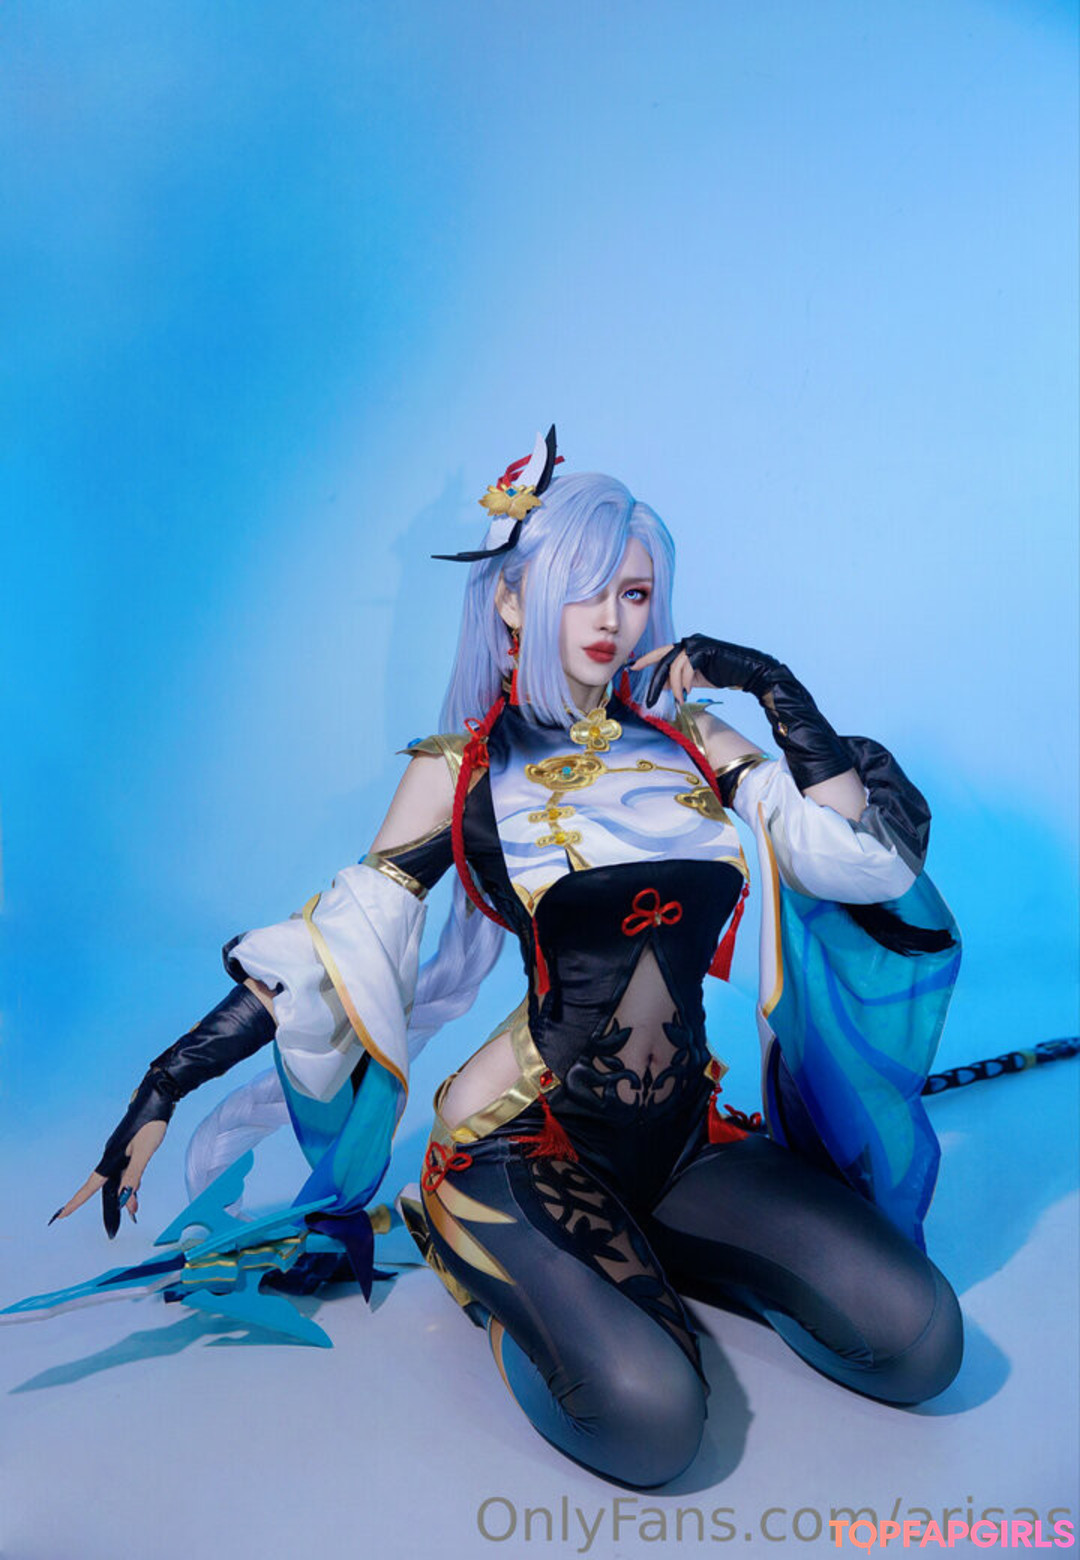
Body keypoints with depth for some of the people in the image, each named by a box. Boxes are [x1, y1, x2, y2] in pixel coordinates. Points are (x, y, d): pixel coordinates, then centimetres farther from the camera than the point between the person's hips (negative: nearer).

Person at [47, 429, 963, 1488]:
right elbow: (329, 962, -4)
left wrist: (775, 692, -7)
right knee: (646, 1418, -27)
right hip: (524, 1148, -4)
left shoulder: (692, 744, 6)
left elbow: (872, 857, -2)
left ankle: (649, 1249, 10)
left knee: (917, 1340, -13)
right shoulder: (465, 771, -2)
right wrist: (163, 1087, -10)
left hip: (690, 1141, 4)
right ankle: (502, 1272, 5)